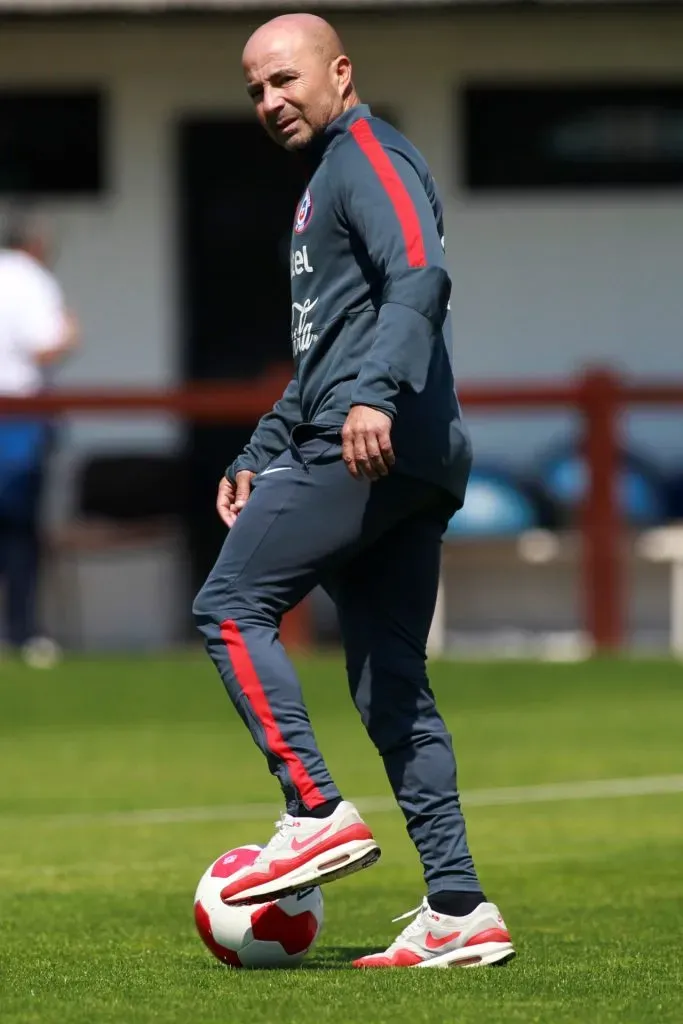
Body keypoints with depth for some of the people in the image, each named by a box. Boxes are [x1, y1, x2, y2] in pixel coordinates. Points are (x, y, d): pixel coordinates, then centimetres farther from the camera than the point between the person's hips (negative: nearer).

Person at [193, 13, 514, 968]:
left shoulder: (367, 155, -3)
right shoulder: (324, 182, 27)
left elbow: (420, 278, -21)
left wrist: (374, 394, -34)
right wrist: (259, 455, 30)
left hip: (371, 445, -10)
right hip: (412, 463, 10)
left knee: (231, 605, -7)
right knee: (391, 682, 6)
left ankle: (318, 814, -12)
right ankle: (458, 910, 2)